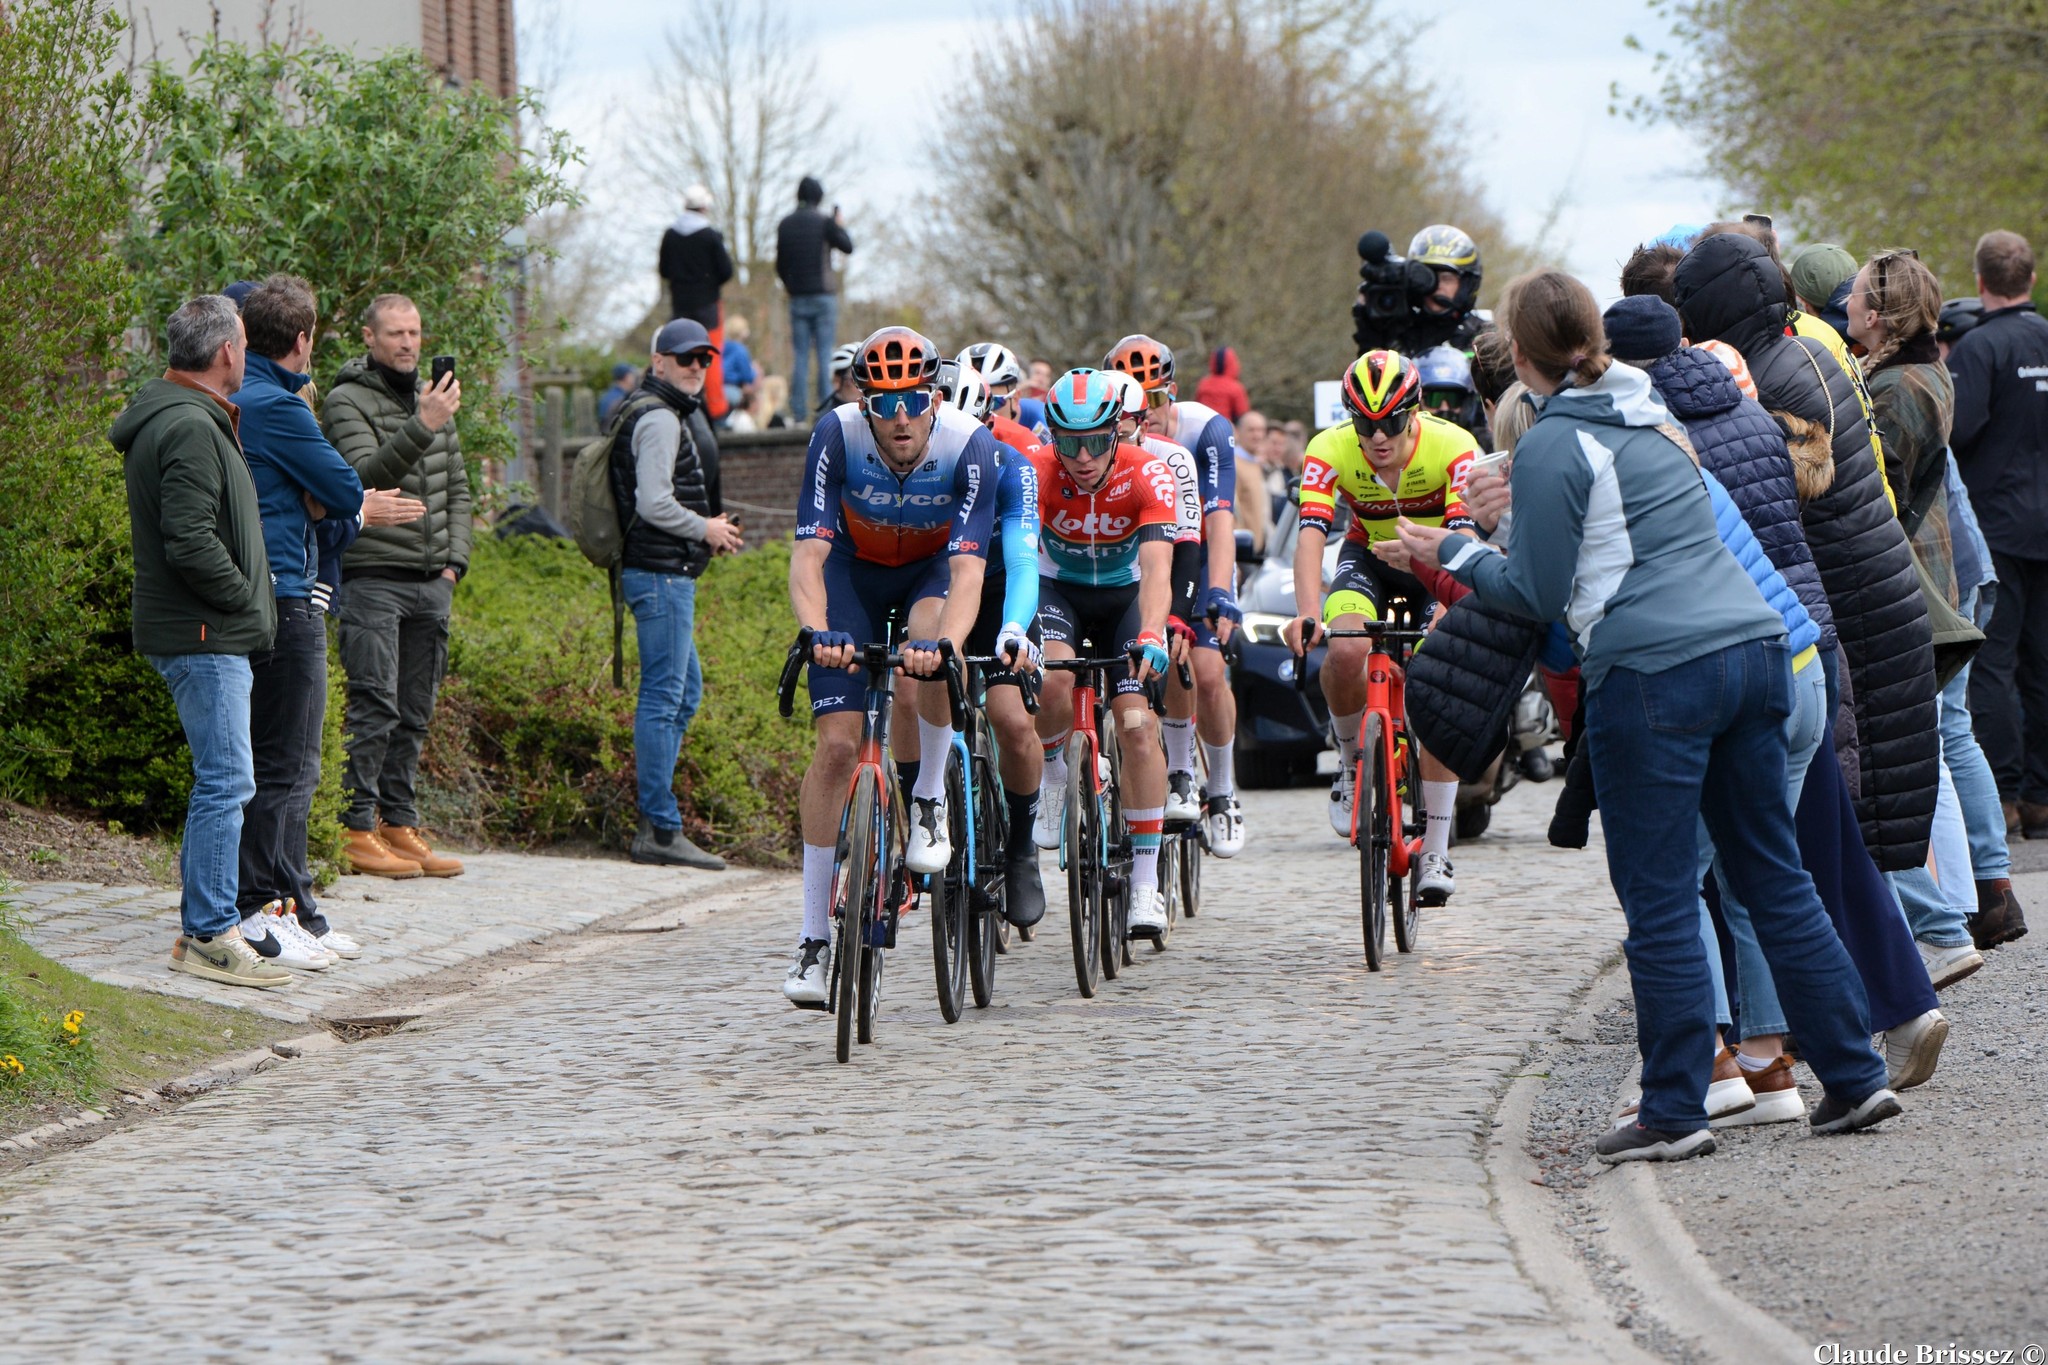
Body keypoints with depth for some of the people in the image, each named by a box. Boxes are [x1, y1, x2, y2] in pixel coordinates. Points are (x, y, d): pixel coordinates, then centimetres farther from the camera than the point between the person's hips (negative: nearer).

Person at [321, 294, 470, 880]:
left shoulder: (433, 398, 16)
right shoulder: (348, 401, -6)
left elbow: (456, 489, 22)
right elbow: (365, 476, -22)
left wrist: (454, 560, 10)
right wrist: (421, 428, -32)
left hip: (431, 583, 7)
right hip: (372, 581, -7)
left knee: (415, 713, 8)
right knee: (374, 708, -11)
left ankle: (400, 824, 13)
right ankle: (358, 829, -8)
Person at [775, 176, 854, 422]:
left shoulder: (785, 225, 6)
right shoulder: (824, 222, -7)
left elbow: (780, 266, 10)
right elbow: (847, 247, -1)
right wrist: (840, 226, 16)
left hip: (797, 299, 3)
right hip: (822, 297, -3)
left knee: (800, 357, 4)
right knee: (825, 355, -2)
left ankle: (798, 412, 0)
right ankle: (826, 408, -6)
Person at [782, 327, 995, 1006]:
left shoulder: (969, 445, -30)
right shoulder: (837, 435, -29)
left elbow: (968, 570, -38)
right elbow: (809, 552, -34)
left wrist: (943, 642, -57)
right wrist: (817, 632, -53)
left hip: (932, 569, 0)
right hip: (854, 570, 0)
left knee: (934, 642, -37)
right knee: (837, 743, -11)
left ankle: (930, 800, -10)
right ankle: (815, 937, -4)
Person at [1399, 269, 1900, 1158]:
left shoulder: (1550, 449, -6)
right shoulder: (1654, 413, 18)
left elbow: (1538, 595, -3)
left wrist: (1454, 556, 12)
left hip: (1654, 674, -7)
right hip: (1753, 645, 7)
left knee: (1659, 901, -1)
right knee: (1774, 876, 13)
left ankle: (1674, 1112, 1)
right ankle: (1854, 1077, 14)